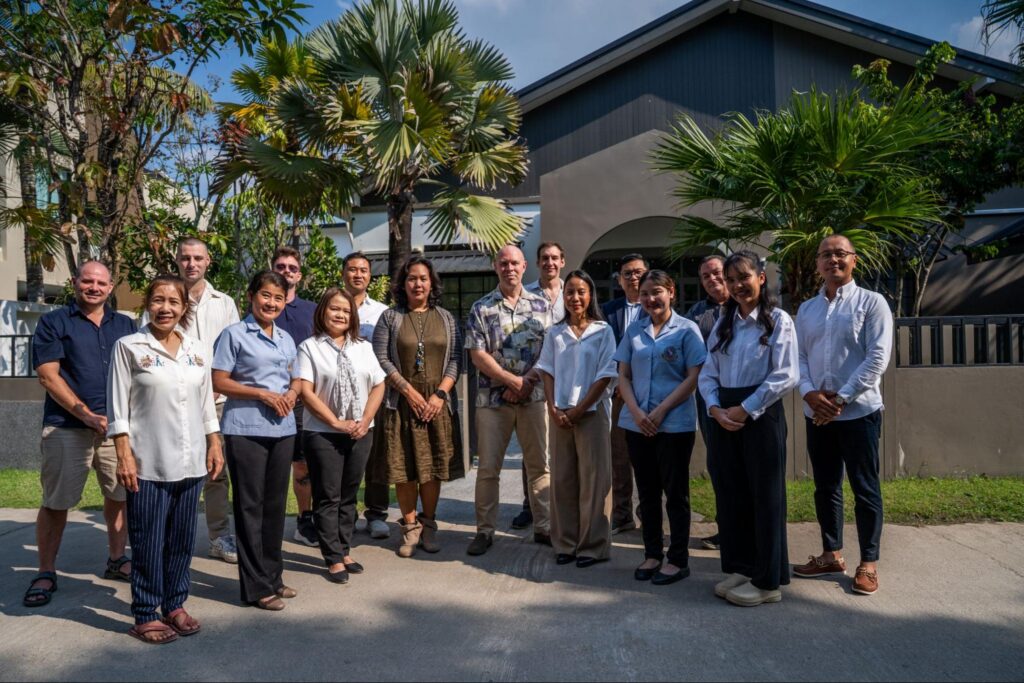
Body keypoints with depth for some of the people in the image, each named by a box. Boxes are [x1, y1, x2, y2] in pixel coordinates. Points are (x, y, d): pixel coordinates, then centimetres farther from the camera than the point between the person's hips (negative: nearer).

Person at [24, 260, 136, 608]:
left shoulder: (125, 325, 13)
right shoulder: (53, 323, 2)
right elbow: (48, 376, -7)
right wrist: (88, 415, -14)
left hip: (118, 425, 3)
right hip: (67, 427, -3)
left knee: (119, 495, 9)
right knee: (55, 502, 2)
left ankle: (116, 560, 25)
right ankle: (46, 573, 16)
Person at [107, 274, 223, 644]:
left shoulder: (198, 349, 9)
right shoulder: (129, 347, -3)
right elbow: (118, 406, -5)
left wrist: (215, 444, 10)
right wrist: (124, 455, -10)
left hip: (191, 461, 4)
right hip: (148, 462, -4)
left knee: (183, 538, 11)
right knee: (148, 541, 3)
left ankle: (175, 605, 26)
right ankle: (145, 615, 16)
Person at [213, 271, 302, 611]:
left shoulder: (286, 338, 15)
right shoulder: (234, 334, -4)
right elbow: (219, 381, -8)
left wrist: (292, 393, -3)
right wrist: (262, 394, -16)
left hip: (283, 429, 6)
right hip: (246, 429, -6)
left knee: (275, 503, 13)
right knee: (250, 505, 1)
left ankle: (272, 575, 26)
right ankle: (256, 586, 9)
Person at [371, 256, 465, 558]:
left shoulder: (446, 318, 11)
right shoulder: (390, 317, 5)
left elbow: (456, 359, 5)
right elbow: (381, 358, -2)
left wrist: (440, 393, -8)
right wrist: (408, 391, -10)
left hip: (438, 403, 2)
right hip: (401, 403, -1)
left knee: (434, 466, 4)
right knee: (404, 466, 0)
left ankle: (428, 525, 16)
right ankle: (410, 528, 11)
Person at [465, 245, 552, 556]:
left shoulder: (541, 305, 7)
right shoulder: (481, 308, 2)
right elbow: (477, 355, -5)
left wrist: (527, 382, -12)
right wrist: (512, 380, -13)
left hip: (534, 397, 1)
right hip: (492, 399, -1)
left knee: (540, 464, 8)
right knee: (488, 468, 4)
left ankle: (543, 527, 20)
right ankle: (485, 530, 15)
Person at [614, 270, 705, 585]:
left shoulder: (687, 329, -2)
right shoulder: (634, 330, 8)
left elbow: (693, 377, -7)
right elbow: (623, 375, 8)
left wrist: (660, 411, -14)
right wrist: (636, 411, -8)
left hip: (675, 424, -4)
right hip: (637, 424, 4)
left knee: (675, 492, 5)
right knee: (647, 491, 12)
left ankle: (678, 559, 16)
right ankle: (652, 553, 25)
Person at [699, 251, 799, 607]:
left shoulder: (778, 321, -4)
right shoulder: (722, 324, 13)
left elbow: (786, 376, -13)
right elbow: (708, 374, 10)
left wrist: (744, 410, -15)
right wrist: (716, 409, -8)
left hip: (761, 415, -6)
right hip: (724, 416, 6)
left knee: (764, 496, 1)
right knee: (730, 495, 10)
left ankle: (767, 581, 12)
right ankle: (740, 568, 24)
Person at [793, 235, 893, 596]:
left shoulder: (871, 302, -3)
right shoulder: (807, 309, 11)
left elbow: (878, 357, -11)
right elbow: (797, 356, 7)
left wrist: (841, 398, -15)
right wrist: (810, 393, -11)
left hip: (859, 411, -4)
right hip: (817, 413, 5)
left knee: (865, 489, 4)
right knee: (825, 487, 12)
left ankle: (869, 562, 16)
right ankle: (832, 554, 25)